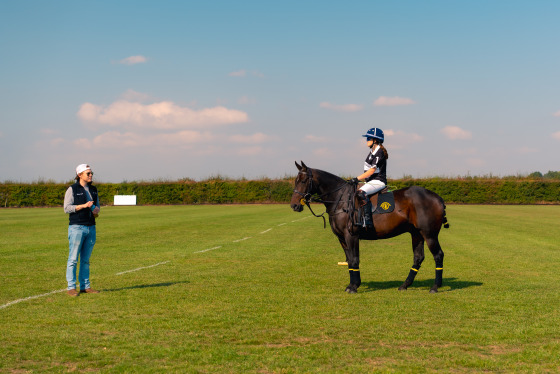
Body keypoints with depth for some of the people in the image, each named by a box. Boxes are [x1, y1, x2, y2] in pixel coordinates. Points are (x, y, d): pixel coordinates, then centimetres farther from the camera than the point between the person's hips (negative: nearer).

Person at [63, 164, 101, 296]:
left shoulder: (93, 189, 14)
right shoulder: (72, 189, -4)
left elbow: (97, 205, 24)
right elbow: (67, 208, -10)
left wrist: (96, 210, 0)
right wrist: (84, 206, -19)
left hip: (91, 228, 6)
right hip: (77, 227, -6)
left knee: (86, 259, 9)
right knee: (73, 259, -4)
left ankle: (85, 286, 13)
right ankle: (71, 287, -1)